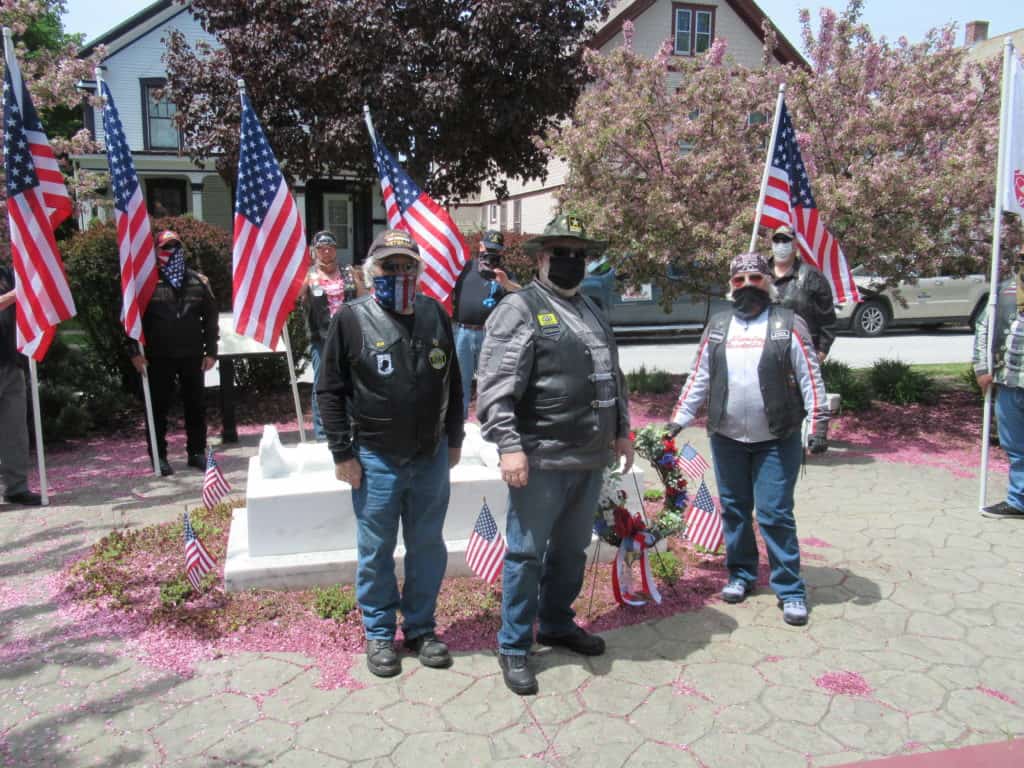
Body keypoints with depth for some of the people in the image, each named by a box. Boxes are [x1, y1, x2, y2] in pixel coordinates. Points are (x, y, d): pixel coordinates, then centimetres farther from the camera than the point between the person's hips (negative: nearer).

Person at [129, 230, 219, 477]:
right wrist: (135, 351, -8)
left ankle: (197, 452, 20)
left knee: (196, 405, 8)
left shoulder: (198, 282, 6)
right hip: (159, 357, -2)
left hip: (192, 355, 3)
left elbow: (210, 318, 9)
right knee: (159, 406, 4)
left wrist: (211, 351, 4)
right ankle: (159, 456, 14)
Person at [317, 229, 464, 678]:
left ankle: (421, 628, 31)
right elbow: (330, 391, -4)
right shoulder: (352, 318, -6)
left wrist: (454, 440, 12)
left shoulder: (435, 315, 5)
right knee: (376, 551, 9)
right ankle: (379, 633, 27)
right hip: (375, 460, -3)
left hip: (431, 457, 3)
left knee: (428, 547, 13)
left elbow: (452, 383, 13)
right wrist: (342, 453, -7)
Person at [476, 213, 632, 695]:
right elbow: (496, 385, -17)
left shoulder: (592, 312, 17)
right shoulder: (518, 309, -9)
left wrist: (621, 430, 21)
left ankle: (557, 623, 38)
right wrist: (509, 445, -23)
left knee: (572, 549, 19)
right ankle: (514, 647, 16)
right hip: (541, 460, -8)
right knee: (527, 552, 2)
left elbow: (613, 377, 24)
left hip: (590, 459, 8)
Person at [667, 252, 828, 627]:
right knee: (734, 510, 12)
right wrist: (678, 420, 7)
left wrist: (818, 424, -10)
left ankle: (790, 590, 9)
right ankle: (741, 574, 29)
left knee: (775, 515, -3)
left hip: (777, 440, -4)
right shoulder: (717, 327, 10)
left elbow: (810, 378, -3)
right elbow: (698, 379, 12)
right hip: (726, 438, 4)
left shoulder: (788, 324, -1)